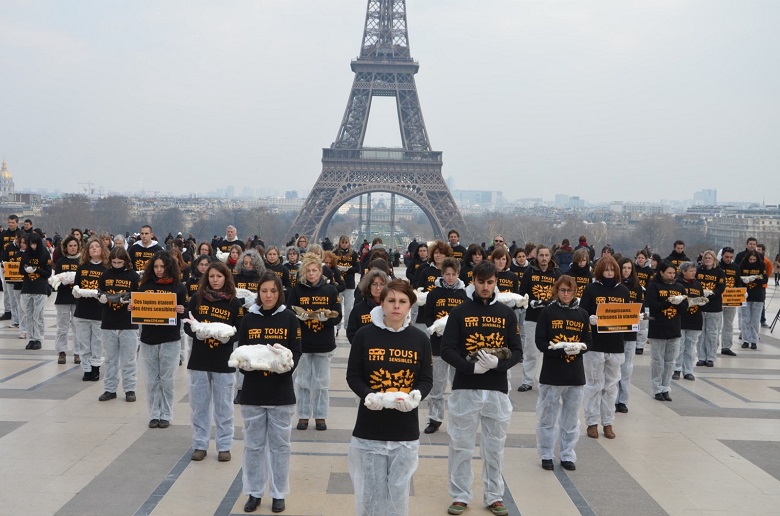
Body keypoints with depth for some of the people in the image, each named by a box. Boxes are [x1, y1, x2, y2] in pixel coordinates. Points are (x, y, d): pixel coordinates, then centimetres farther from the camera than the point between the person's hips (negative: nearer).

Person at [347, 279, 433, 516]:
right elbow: (353, 376, -1)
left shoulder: (420, 339, 0)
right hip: (369, 429, -1)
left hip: (405, 431, 1)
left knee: (399, 490, 10)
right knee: (370, 490, 8)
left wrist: (415, 397, -16)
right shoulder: (364, 335, -4)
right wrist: (367, 395, -20)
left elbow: (426, 379, 5)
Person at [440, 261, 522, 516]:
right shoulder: (460, 312, 0)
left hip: (497, 389, 2)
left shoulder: (507, 314, 5)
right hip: (465, 388, -1)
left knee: (495, 447, 11)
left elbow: (517, 352, 4)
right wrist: (471, 367, -18)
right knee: (461, 446, 6)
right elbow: (447, 350, -5)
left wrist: (498, 363, -15)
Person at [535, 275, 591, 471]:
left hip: (575, 374, 3)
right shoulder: (547, 312, -3)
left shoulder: (582, 314, 7)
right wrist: (561, 350, -20)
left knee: (571, 418, 11)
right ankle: (547, 455, 19)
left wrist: (579, 348, -13)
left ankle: (567, 455, 23)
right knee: (548, 416, 6)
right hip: (551, 373, -3)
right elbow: (540, 341, -7)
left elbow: (588, 341, 9)